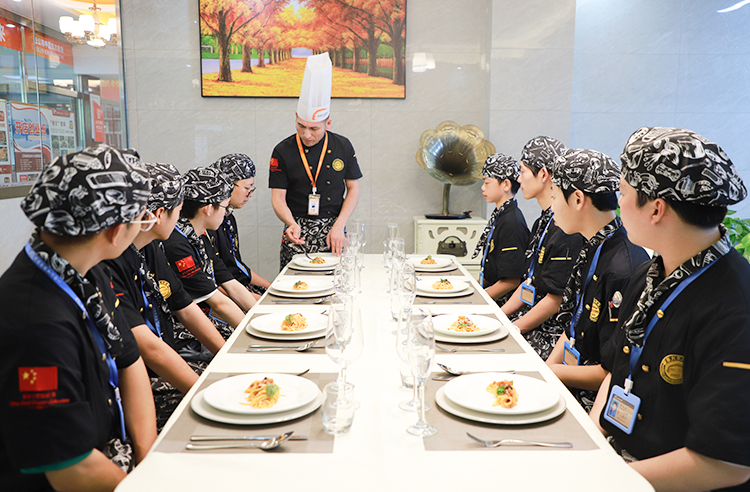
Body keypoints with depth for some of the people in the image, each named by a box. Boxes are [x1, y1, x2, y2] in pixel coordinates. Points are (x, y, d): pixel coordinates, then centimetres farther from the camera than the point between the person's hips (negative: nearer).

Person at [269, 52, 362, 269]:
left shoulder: (343, 146, 2)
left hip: (332, 230, 1)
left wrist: (339, 226, -7)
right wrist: (292, 224, -23)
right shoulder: (283, 151, -3)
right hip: (298, 231, -1)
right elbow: (278, 196, -3)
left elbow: (353, 189, 6)